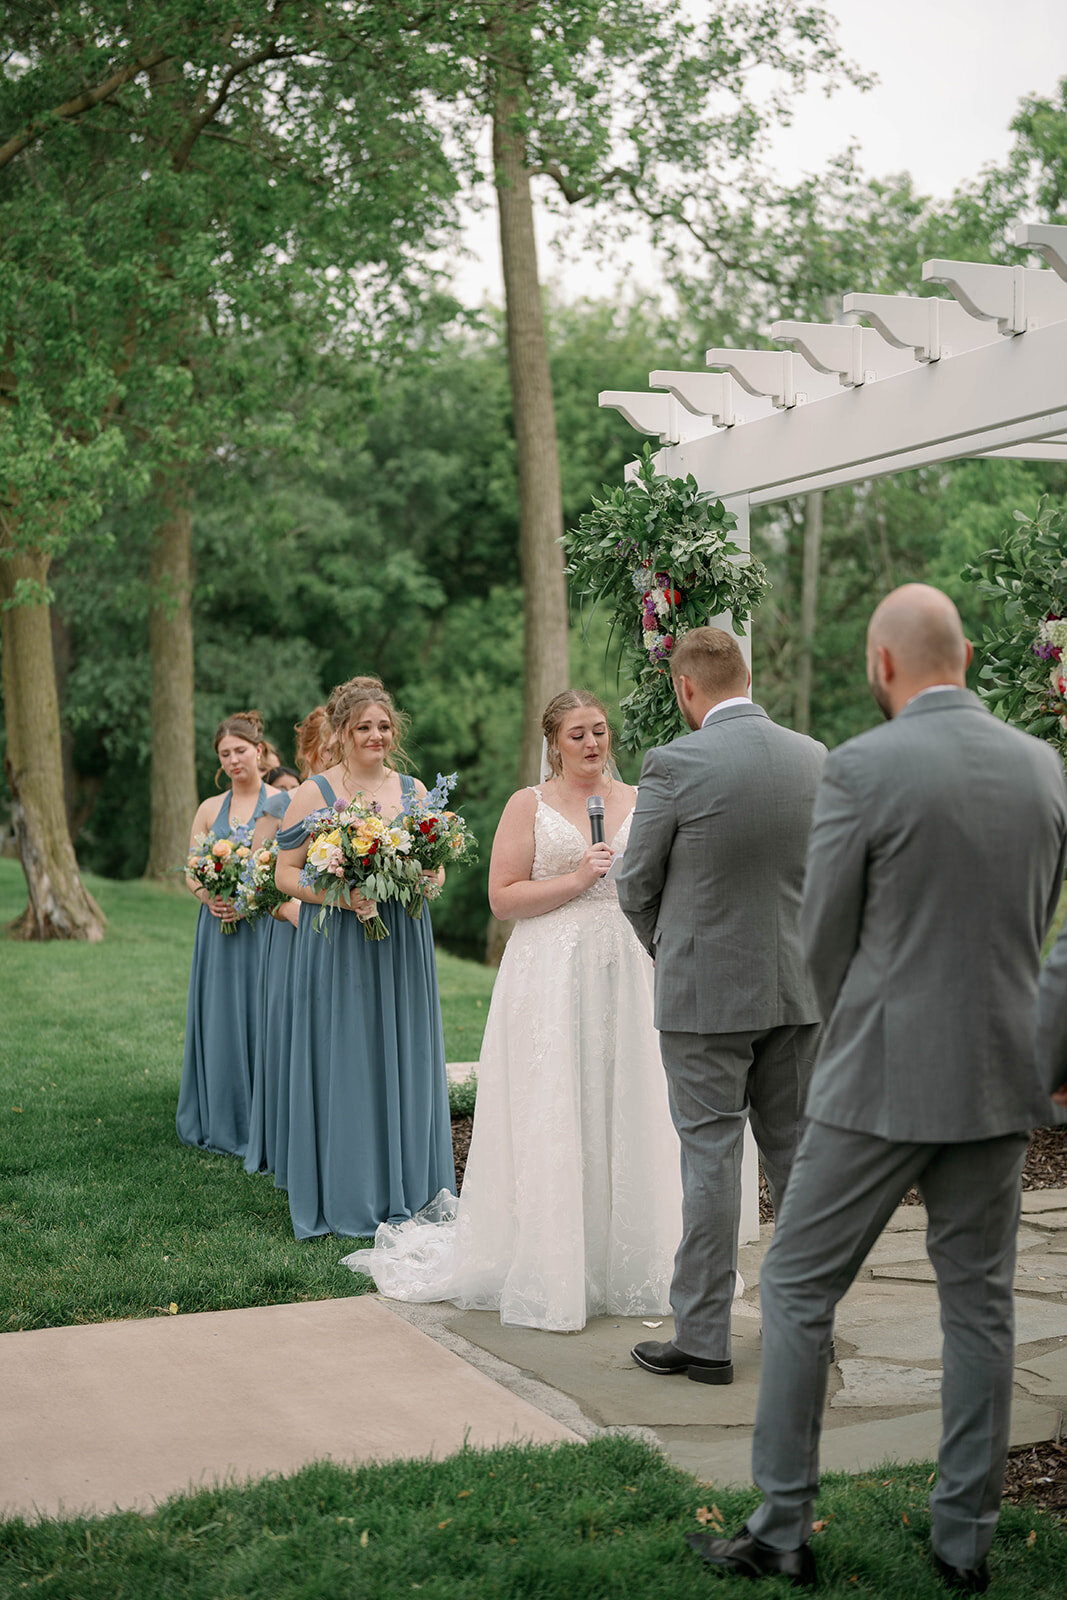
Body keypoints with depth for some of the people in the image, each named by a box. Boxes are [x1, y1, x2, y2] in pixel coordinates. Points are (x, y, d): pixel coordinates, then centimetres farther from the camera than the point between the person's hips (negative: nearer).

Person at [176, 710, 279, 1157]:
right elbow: (191, 873, 13)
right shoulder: (209, 809, 12)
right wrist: (208, 896, -8)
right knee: (220, 1020, 6)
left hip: (265, 924, -4)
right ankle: (222, 1123, 16)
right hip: (219, 927, 4)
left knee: (262, 1017, -4)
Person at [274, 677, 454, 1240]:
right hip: (339, 944, -4)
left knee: (406, 1058, 8)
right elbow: (285, 872, -3)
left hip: (403, 942, 4)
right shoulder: (314, 793, -3)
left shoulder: (413, 790, 9)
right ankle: (349, 1199, 9)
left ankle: (408, 1190, 20)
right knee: (345, 1062, -1)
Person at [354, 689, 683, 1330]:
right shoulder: (529, 805, 2)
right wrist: (575, 880, -12)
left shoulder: (638, 801, 12)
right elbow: (503, 897, -4)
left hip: (625, 975, 3)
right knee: (550, 1122, -4)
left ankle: (621, 1269, 16)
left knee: (622, 1117, 5)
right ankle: (548, 1278, 4)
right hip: (550, 979, -3)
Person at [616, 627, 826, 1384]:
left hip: (706, 991, -4)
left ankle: (704, 1339, 8)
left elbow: (637, 887, -4)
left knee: (711, 1159, 1)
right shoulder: (817, 759, 1)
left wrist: (665, 951, 14)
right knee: (797, 1152, 14)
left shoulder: (675, 765, -14)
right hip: (798, 988, 5)